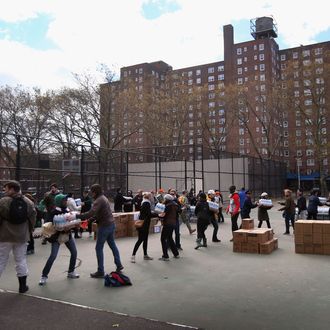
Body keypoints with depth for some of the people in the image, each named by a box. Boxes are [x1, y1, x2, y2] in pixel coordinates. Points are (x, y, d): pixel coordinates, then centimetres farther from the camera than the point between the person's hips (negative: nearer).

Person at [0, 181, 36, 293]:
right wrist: (28, 232, 16)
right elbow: (32, 219, 4)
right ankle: (23, 286, 19)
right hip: (21, 236, 4)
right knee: (21, 260, 13)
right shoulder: (28, 202, 0)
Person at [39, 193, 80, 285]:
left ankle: (71, 272, 25)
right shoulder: (53, 212, -17)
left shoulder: (67, 210, 2)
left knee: (74, 252, 7)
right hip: (57, 236, -6)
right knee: (53, 256, -10)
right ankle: (44, 276, 6)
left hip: (67, 234, 7)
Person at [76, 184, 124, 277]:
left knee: (99, 248, 0)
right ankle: (119, 265, 26)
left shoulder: (99, 200, -18)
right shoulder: (104, 198, 13)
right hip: (111, 224, 10)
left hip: (104, 226, -10)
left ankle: (100, 271, 6)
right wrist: (92, 219, 5)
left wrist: (77, 216, -24)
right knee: (112, 245, 19)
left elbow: (91, 213, -29)